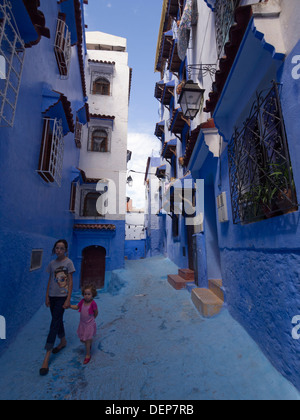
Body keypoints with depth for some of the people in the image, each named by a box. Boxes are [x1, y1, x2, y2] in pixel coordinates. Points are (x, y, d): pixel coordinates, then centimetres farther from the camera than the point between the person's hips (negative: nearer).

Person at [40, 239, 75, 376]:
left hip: (62, 297, -5)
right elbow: (50, 281, 10)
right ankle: (63, 342, 40)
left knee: (55, 323, -5)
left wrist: (68, 299, -12)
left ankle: (47, 357, 3)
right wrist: (47, 297, 7)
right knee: (58, 321, 18)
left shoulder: (68, 262, -10)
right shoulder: (52, 263, 3)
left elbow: (70, 282, -10)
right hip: (52, 297, 5)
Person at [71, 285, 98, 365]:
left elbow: (96, 313, -11)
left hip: (90, 325, -6)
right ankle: (89, 344, 50)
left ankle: (88, 355, 27)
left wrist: (91, 319, 1)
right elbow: (76, 307, 6)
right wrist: (69, 305, -8)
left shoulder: (93, 303, -25)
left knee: (87, 341, 4)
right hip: (82, 324, 6)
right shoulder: (82, 301, -10)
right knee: (82, 339, 19)